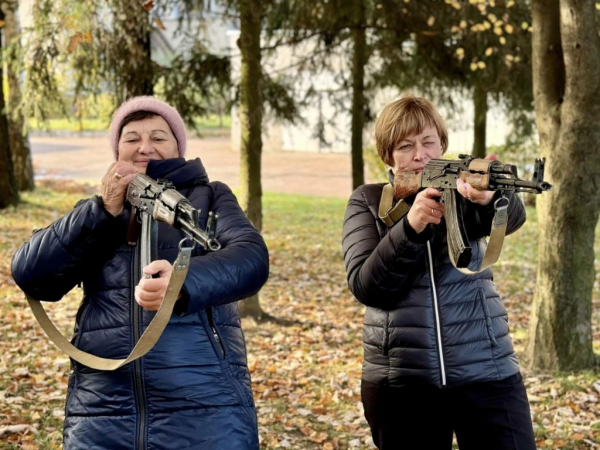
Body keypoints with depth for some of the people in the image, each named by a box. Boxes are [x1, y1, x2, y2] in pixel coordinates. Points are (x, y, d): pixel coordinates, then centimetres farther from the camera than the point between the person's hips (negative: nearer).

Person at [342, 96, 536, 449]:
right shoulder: (368, 202, 4)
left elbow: (512, 217, -18)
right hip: (400, 381, 0)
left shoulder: (463, 189, 4)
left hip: (487, 373, 0)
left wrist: (489, 197, -42)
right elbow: (366, 286, -9)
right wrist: (410, 227, -23)